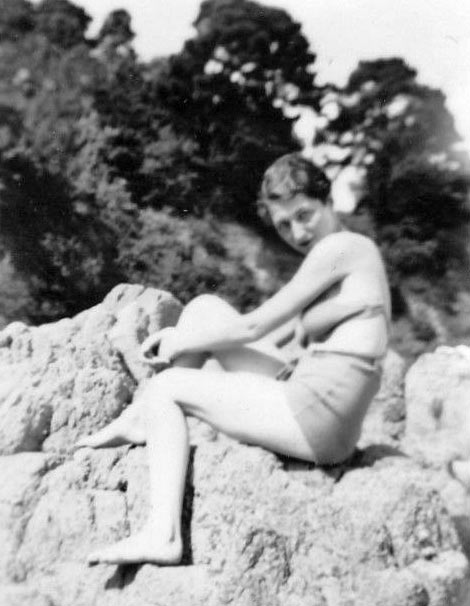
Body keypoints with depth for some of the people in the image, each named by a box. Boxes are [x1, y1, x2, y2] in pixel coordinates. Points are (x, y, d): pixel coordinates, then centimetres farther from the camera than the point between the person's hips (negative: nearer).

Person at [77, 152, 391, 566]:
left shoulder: (339, 248, -9)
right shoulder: (347, 254, 19)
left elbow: (253, 328, -9)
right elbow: (273, 337, 19)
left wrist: (180, 343, 5)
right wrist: (183, 338, 13)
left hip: (318, 416, -9)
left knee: (165, 388, 1)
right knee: (204, 309, 11)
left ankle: (163, 536, -8)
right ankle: (144, 419, 16)